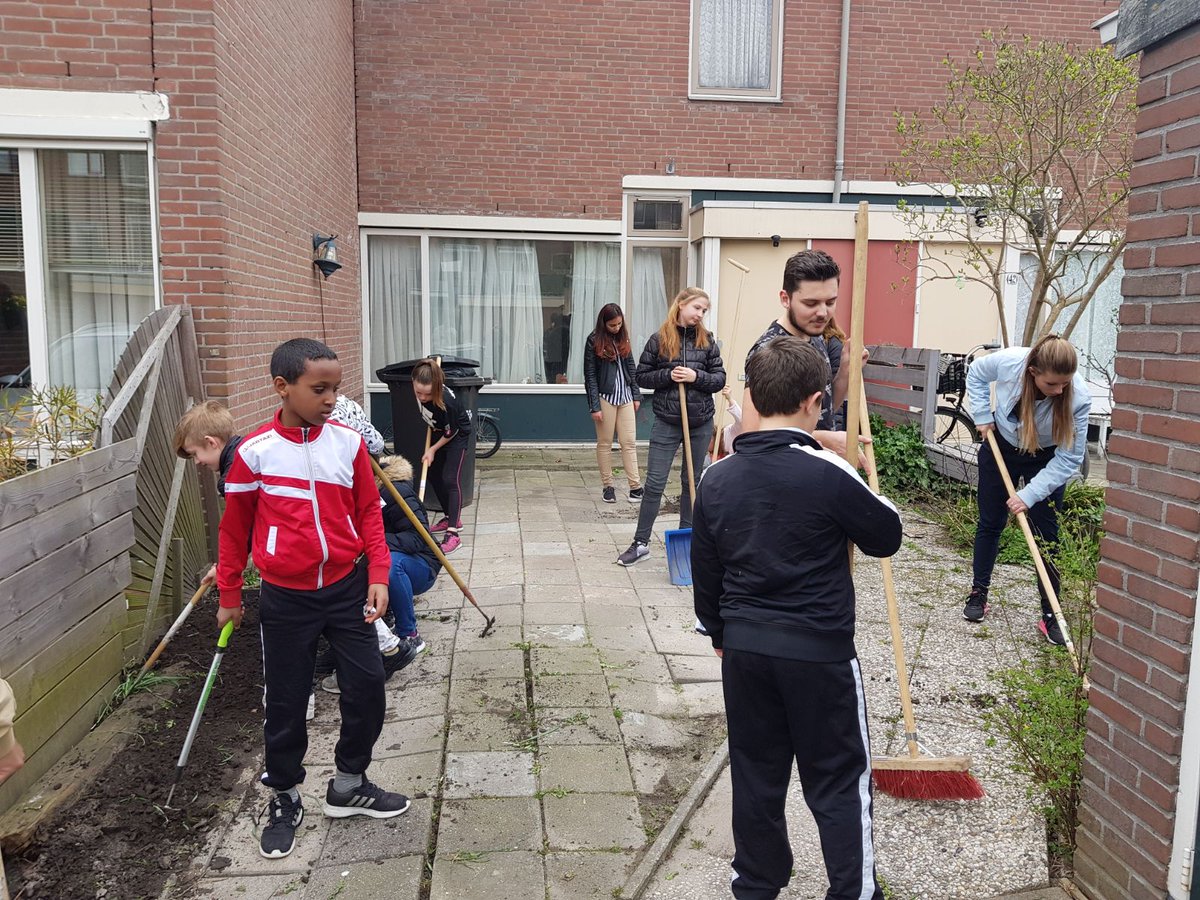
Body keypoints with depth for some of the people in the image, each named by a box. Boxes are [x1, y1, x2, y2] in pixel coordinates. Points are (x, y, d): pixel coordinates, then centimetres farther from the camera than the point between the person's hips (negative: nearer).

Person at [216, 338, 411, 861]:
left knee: (367, 686, 5)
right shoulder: (255, 452, -9)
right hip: (286, 598, -2)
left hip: (347, 588, 2)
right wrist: (229, 596, 8)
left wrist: (378, 577, -3)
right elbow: (234, 529, 2)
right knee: (285, 701, 10)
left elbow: (369, 514, 4)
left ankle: (349, 785, 28)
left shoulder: (348, 442, -4)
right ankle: (284, 799, 32)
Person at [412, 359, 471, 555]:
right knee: (433, 475, 12)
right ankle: (452, 518, 27)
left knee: (451, 480, -16)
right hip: (439, 433, 7)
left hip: (457, 435, -7)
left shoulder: (446, 402, -39)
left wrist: (433, 450, -12)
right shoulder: (419, 390, -22)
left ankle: (453, 533, -20)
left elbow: (451, 432, -22)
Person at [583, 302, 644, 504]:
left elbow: (631, 368, 15)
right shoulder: (594, 341, -5)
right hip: (605, 397, -4)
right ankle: (607, 486, 14)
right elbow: (590, 375, -7)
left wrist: (636, 395, 10)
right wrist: (594, 406, -12)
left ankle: (635, 487, 2)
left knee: (629, 442, 2)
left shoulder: (623, 339, 9)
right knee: (605, 443, 5)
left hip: (625, 397, 4)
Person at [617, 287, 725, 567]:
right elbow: (642, 376, 2)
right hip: (666, 422, -2)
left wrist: (696, 376, -15)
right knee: (654, 483, -1)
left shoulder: (707, 341, 3)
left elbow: (719, 379, 3)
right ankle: (641, 542, 6)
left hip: (701, 422, 2)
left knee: (692, 481, 12)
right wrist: (668, 375, -14)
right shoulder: (659, 340, -2)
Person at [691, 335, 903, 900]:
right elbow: (887, 536, -3)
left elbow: (705, 574, 7)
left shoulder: (717, 479, -2)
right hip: (819, 652, -4)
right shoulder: (828, 473, -18)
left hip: (743, 649, 5)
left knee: (755, 775, 19)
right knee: (839, 780, 12)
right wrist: (857, 484, 11)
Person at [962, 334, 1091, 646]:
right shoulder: (1009, 361, -32)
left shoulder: (1078, 397, -34)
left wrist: (1029, 495, -31)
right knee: (990, 523, 10)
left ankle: (1050, 615, 6)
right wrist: (983, 416, -12)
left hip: (1046, 459, -1)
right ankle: (978, 593, 25)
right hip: (1001, 445, 2)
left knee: (1046, 535, -3)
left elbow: (1068, 459, -26)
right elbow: (976, 372, -6)